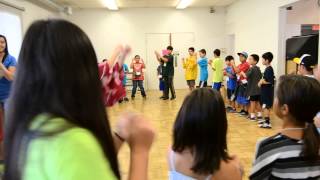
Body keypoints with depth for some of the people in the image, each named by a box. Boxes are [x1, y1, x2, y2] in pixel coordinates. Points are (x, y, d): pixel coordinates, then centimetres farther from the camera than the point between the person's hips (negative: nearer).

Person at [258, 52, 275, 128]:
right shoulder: (267, 69, 12)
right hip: (265, 90, 10)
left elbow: (269, 81, -24)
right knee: (265, 106, 18)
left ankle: (268, 123, -4)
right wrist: (262, 81, 3)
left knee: (266, 106, -7)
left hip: (267, 91, -10)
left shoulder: (269, 69, -18)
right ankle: (265, 119, 29)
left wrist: (262, 82, -12)